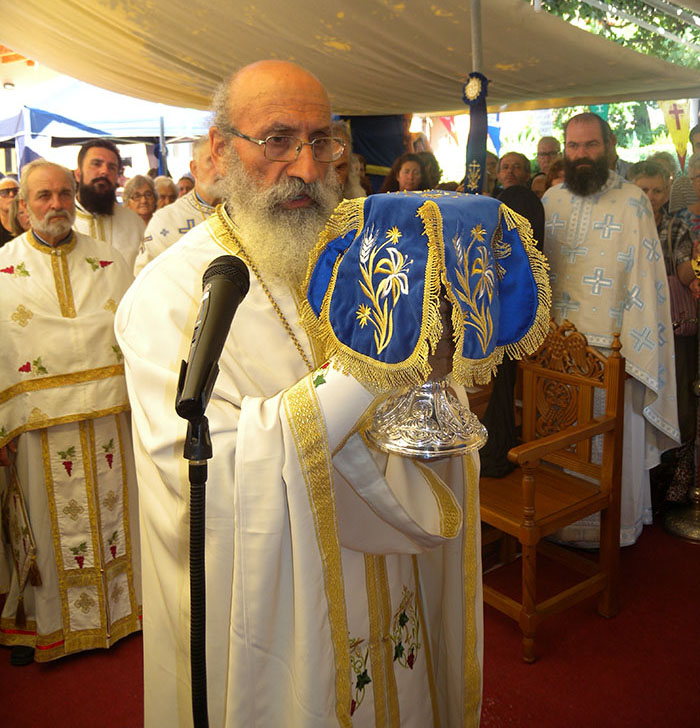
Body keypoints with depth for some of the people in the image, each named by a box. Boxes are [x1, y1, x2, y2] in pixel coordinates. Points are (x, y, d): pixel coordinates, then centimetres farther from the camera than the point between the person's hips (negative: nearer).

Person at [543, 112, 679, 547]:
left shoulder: (632, 201, -6)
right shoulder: (551, 200, 8)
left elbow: (646, 278, -10)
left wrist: (633, 345, -15)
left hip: (611, 345, -4)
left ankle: (617, 524, 25)